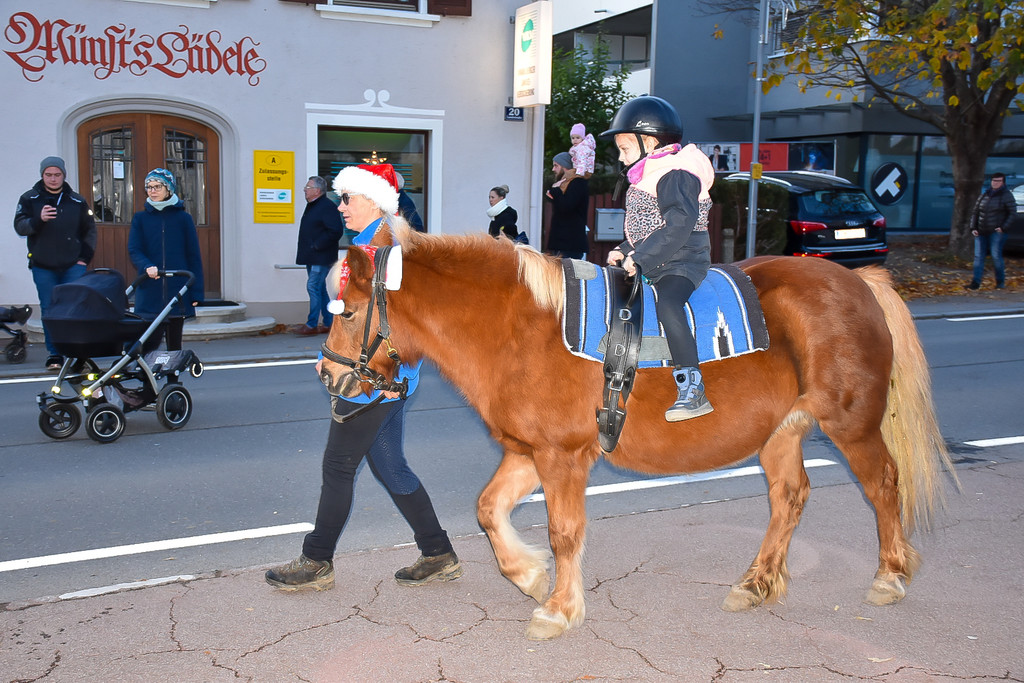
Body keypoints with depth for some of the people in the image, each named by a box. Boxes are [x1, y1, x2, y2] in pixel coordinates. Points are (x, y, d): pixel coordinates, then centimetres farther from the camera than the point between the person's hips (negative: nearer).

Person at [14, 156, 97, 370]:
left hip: (73, 266, 0)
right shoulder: (29, 199, 5)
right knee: (49, 310, 1)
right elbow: (20, 226, -5)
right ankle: (54, 354, 7)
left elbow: (90, 230, 17)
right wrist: (39, 219, -25)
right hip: (43, 267, 0)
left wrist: (85, 256, 7)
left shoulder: (77, 201, 9)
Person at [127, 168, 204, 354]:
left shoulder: (183, 218, 6)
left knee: (174, 342, 7)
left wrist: (196, 293, -2)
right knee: (149, 342, -11)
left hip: (177, 291, 0)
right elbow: (133, 250, -1)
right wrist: (147, 266, -24)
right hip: (150, 292, 0)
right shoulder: (140, 218, 9)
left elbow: (194, 257, 5)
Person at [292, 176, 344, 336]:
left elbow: (335, 231, -22)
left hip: (322, 257, -10)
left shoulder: (328, 207, -14)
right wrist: (308, 249, 14)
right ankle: (328, 323, 17)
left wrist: (317, 245, -19)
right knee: (319, 289, 11)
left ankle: (311, 325, -6)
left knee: (313, 287, -11)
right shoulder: (311, 206, 17)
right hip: (312, 257, 10)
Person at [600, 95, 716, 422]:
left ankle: (693, 392, -31)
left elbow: (679, 225, -27)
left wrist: (641, 257, -27)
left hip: (682, 262, -11)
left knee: (667, 306, -34)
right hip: (649, 263, 11)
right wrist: (625, 250, 9)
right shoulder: (645, 178, 17)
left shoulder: (675, 175, -15)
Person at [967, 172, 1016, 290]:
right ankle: (976, 282, -2)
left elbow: (1013, 213, -4)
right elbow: (975, 213, 16)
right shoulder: (984, 195, 13)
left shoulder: (1007, 195, 0)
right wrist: (973, 228, 5)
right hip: (981, 232, 5)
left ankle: (1001, 281, 6)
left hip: (997, 231, -5)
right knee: (978, 256, -2)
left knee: (996, 256, -8)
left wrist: (1003, 227, -13)